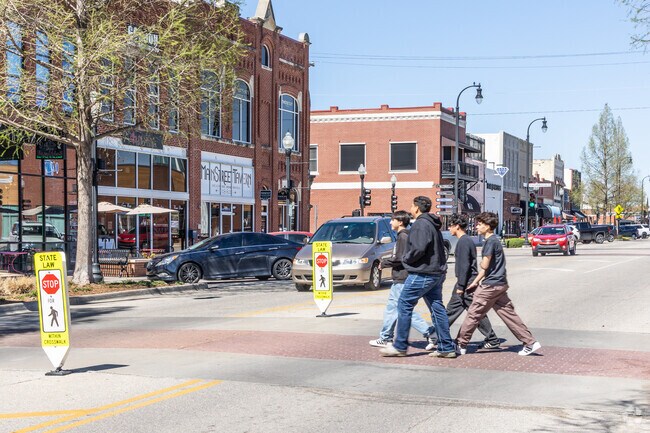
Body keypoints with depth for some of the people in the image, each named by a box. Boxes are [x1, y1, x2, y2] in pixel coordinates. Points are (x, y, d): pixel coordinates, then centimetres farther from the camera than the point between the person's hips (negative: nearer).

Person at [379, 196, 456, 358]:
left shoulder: (420, 224, -13)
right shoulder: (434, 225, 18)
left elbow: (418, 248, -24)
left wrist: (406, 259, -8)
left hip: (421, 274, -10)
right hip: (437, 272, 10)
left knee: (404, 305, -2)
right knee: (437, 308, 9)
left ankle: (400, 346, 1)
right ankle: (447, 348, 8)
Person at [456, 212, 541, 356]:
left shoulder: (491, 241, -14)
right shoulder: (495, 240, 16)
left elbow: (484, 265, -18)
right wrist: (475, 282, 22)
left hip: (491, 285, -9)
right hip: (500, 284, 9)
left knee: (473, 314, -1)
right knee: (509, 314, 9)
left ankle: (460, 345, 5)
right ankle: (530, 342, 7)